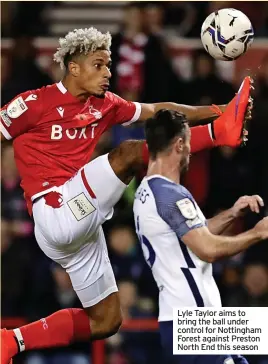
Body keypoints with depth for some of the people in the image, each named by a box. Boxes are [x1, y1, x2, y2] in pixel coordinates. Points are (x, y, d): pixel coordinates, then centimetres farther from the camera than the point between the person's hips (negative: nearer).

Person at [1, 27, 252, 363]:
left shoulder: (103, 105, 13)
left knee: (105, 321, 11)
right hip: (56, 212, -8)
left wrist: (216, 110, 8)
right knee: (128, 153, -16)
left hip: (81, 225, 8)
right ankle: (220, 132, -10)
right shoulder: (35, 103, -6)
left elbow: (158, 110, 16)